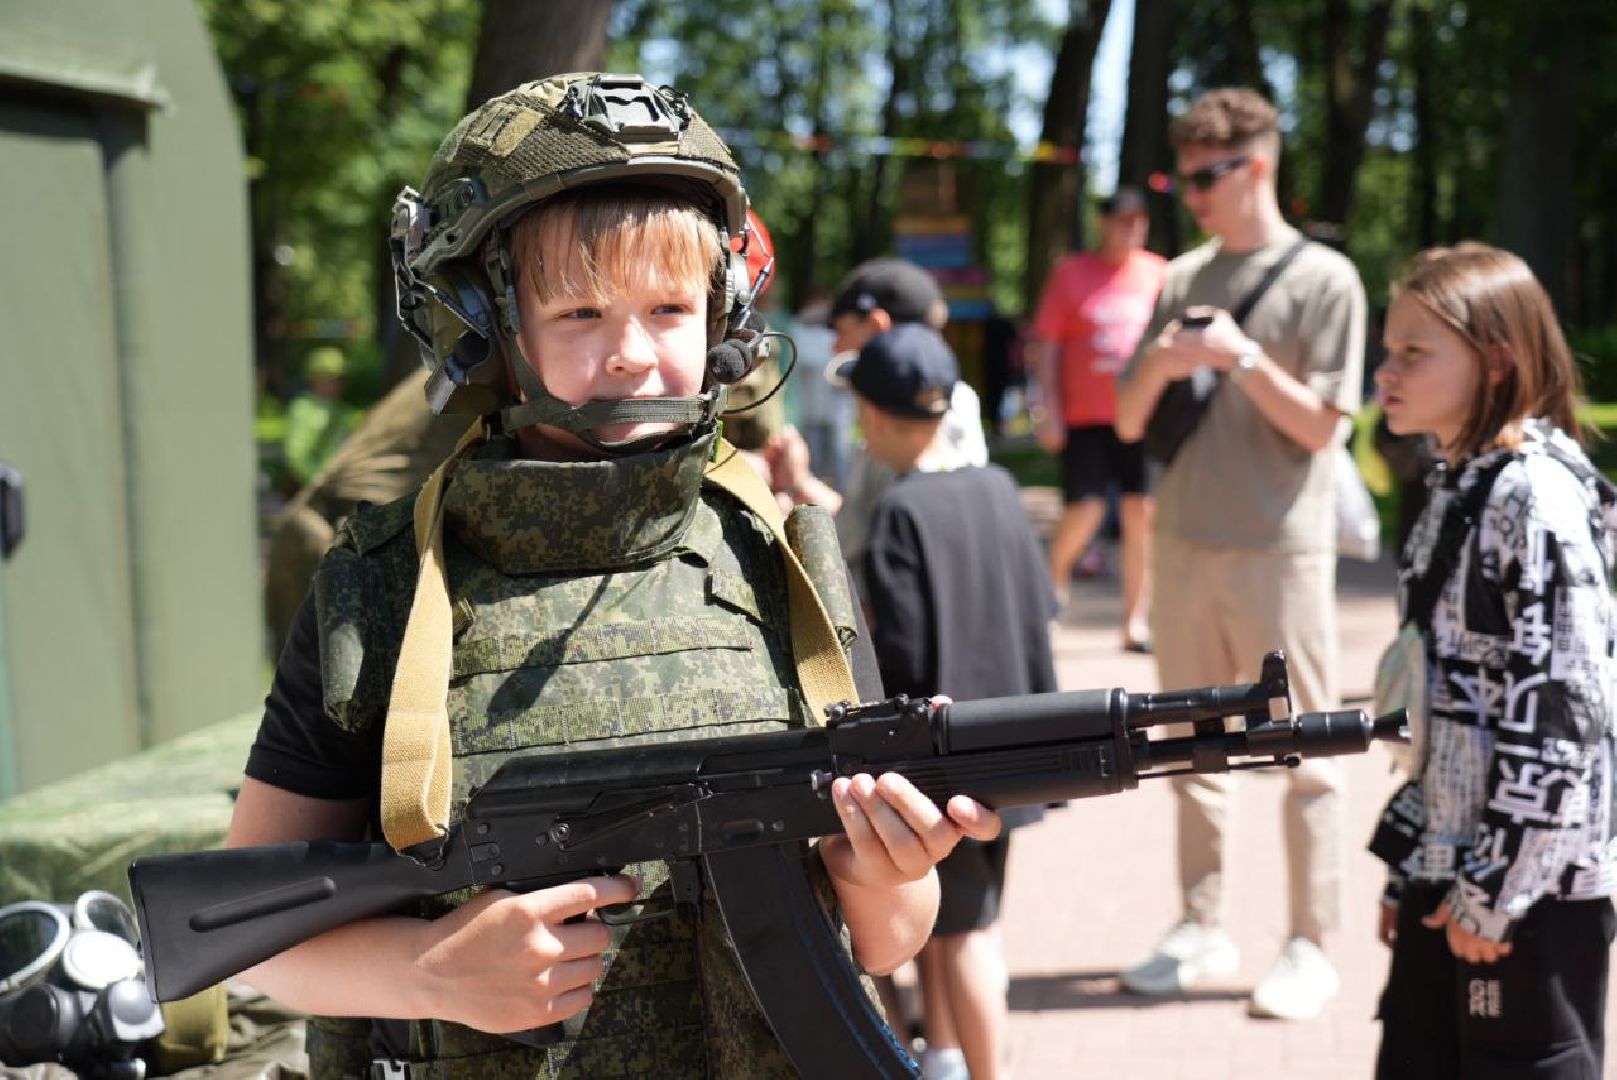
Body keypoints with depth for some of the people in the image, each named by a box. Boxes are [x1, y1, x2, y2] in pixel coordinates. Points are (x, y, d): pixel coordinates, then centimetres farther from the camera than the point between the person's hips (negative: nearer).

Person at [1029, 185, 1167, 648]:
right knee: (1085, 510, -9)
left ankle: (1135, 622, 6)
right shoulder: (1070, 273, 4)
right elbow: (1046, 345, 3)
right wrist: (1051, 411, -4)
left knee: (1142, 514, -2)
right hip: (1085, 417, -2)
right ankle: (1055, 574, 23)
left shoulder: (1160, 275, 9)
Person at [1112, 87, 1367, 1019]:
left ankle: (1313, 948, 9)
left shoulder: (1323, 278, -4)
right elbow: (1128, 422, 10)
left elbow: (1320, 426, -6)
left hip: (1281, 549, -5)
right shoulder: (1184, 278, 10)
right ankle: (1203, 928, 23)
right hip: (1185, 543, 6)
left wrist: (1244, 357, -17)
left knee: (1305, 752, 1)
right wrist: (1158, 368, -10)